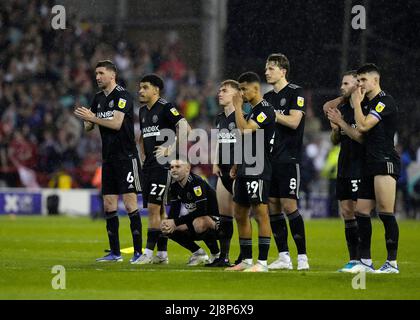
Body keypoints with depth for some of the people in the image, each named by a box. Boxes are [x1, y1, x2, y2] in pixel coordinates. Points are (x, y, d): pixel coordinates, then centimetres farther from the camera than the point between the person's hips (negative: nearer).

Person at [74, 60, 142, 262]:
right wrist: (87, 120, -7)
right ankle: (115, 252, 11)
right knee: (109, 205, 6)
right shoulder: (98, 98, 13)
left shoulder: (123, 96, -10)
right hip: (108, 158, 8)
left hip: (126, 156, -8)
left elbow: (117, 123, -19)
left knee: (130, 204, -9)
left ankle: (139, 251, -5)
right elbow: (88, 127, 15)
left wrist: (92, 117, -18)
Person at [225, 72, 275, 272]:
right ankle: (246, 260, 17)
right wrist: (236, 164, 20)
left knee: (260, 214, -8)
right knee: (240, 214, 11)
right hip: (245, 169, 10)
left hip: (258, 170, -10)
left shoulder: (265, 110, -12)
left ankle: (262, 262, -8)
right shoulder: (252, 110, 19)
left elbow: (244, 130, -23)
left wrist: (238, 107, -12)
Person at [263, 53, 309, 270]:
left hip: (289, 159, -7)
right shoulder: (267, 97, 16)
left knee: (289, 205, -12)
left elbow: (294, 122, -16)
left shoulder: (295, 93, -5)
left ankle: (302, 256, -7)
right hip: (270, 159, 7)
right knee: (272, 207, 4)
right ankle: (283, 257, 9)